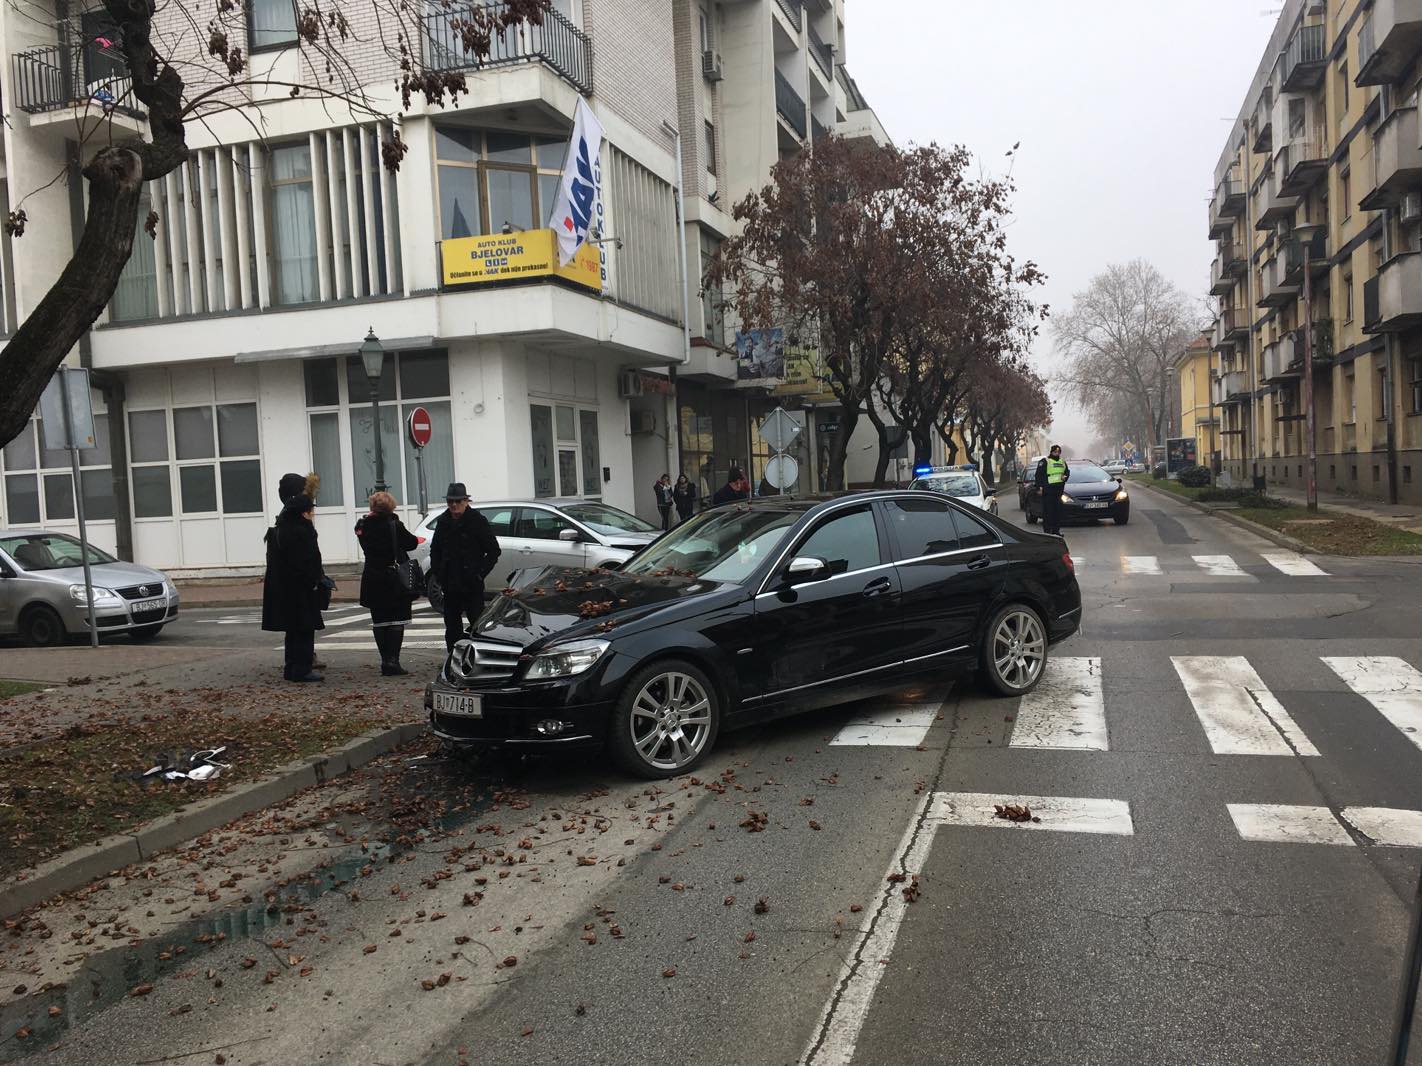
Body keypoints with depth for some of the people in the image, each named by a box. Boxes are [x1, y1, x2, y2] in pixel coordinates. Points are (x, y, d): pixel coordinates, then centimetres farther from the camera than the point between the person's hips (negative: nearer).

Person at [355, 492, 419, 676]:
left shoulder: (363, 526, 1)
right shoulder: (393, 524, -12)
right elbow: (412, 543, -6)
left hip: (372, 579, 4)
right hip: (394, 578, -4)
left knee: (379, 621, 10)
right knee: (397, 620, 0)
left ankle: (386, 661, 12)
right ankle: (392, 661, -8)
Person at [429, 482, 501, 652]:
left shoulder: (477, 521, -6)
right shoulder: (443, 521, 8)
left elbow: (493, 550, -3)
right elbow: (435, 550, 19)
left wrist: (480, 573, -7)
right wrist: (438, 573, 8)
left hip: (472, 586, -5)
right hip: (450, 586, 5)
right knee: (452, 627, 10)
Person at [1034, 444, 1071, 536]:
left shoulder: (1062, 462, 19)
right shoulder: (1044, 461, -1)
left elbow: (1067, 471, 30)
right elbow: (1039, 474, -5)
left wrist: (1065, 476, 6)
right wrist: (1040, 486, -13)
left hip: (1059, 489, 6)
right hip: (1048, 490, -6)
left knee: (1058, 510, 8)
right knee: (1048, 510, -8)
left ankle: (1056, 530, 14)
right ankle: (1047, 530, -5)